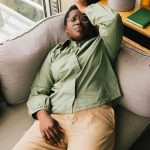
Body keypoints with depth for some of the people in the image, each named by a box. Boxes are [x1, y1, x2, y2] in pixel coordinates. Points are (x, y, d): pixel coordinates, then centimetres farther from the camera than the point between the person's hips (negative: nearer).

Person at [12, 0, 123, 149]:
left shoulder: (101, 44, 20)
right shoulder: (56, 52, 23)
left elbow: (112, 19, -1)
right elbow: (38, 90, 16)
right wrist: (43, 115, -5)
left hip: (93, 116, -2)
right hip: (55, 118, 2)